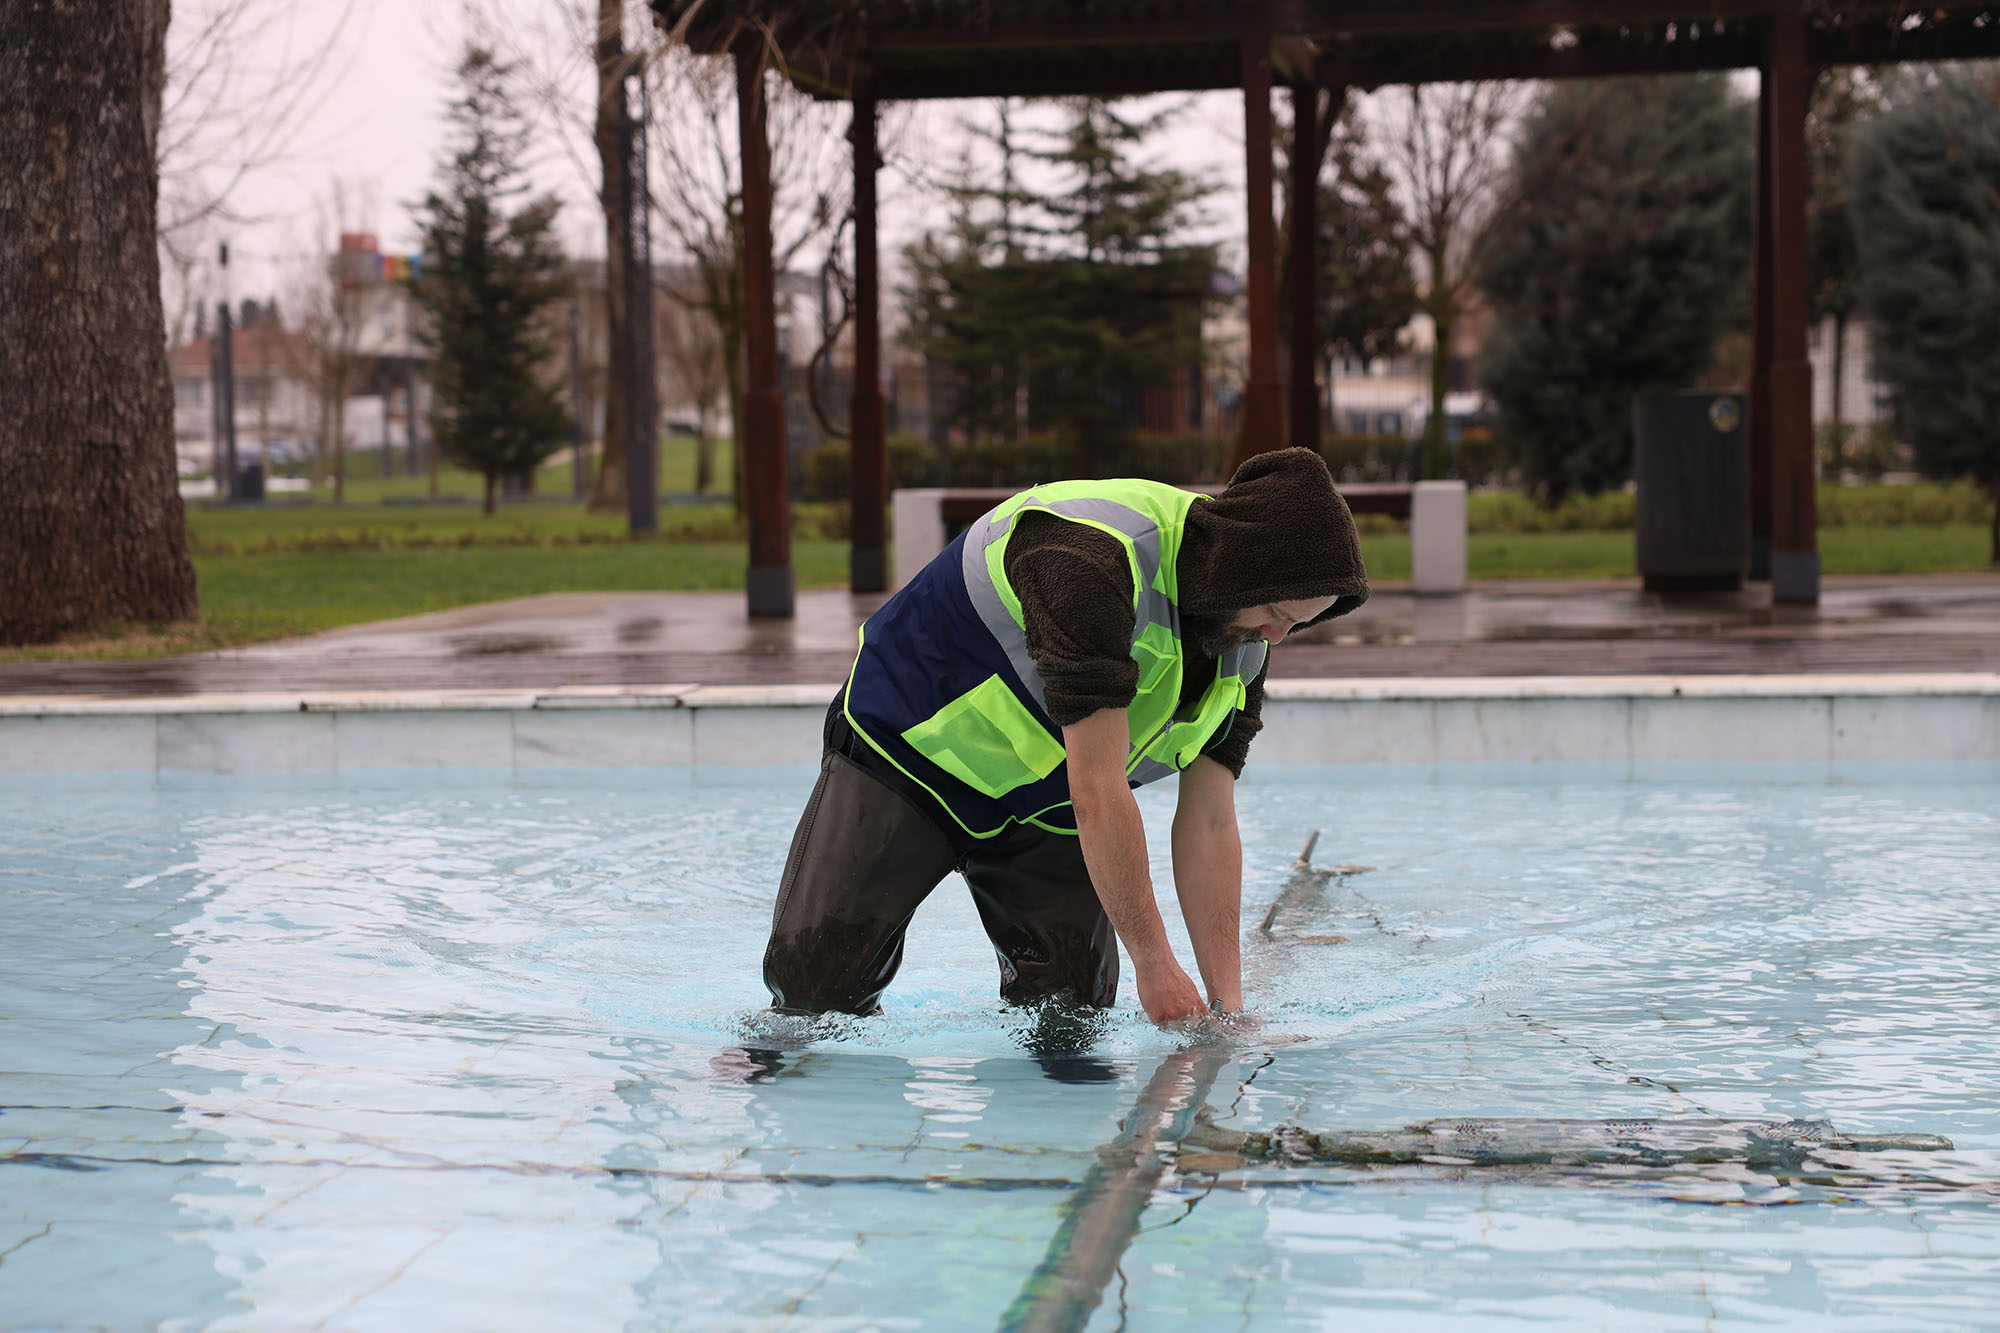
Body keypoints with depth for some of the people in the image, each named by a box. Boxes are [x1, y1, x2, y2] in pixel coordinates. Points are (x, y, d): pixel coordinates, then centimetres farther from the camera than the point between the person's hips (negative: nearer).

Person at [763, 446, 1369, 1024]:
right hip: (907, 747, -6)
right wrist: (1154, 964, -32)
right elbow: (1099, 791, -36)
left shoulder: (1245, 646, -9)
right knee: (815, 985, -10)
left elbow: (1209, 824, -7)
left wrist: (1227, 1000, -14)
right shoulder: (1091, 557, -36)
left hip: (1044, 802, 6)